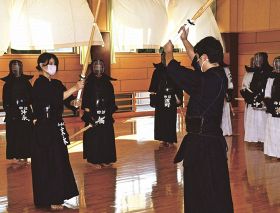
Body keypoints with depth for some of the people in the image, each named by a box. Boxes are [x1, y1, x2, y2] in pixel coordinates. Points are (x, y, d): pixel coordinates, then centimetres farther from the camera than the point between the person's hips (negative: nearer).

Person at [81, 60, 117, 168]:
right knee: (94, 137, -1)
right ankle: (95, 160, 8)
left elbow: (111, 99, 9)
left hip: (106, 115, 3)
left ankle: (106, 159, 15)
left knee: (106, 136, 6)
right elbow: (85, 100, -4)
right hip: (93, 114, -3)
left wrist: (110, 111, 1)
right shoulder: (89, 83, -1)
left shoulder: (107, 82, 8)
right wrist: (88, 114, -11)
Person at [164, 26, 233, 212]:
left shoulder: (208, 80, -21)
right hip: (213, 139, 9)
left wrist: (169, 53, 8)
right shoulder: (219, 75, 4)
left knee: (202, 194, 1)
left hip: (202, 143, -9)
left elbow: (176, 71, -12)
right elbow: (197, 62, 22)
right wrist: (185, 40, 30)